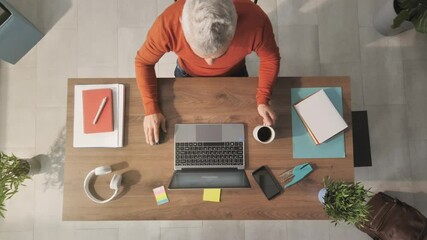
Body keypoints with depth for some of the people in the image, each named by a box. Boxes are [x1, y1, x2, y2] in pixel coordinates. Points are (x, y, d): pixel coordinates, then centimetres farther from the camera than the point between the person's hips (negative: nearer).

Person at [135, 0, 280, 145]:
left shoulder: (255, 21, -42)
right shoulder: (168, 24, -42)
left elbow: (271, 58, -20)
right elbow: (143, 61, -22)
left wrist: (262, 100, -30)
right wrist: (151, 109, -29)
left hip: (234, 74, 1)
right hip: (188, 75, 0)